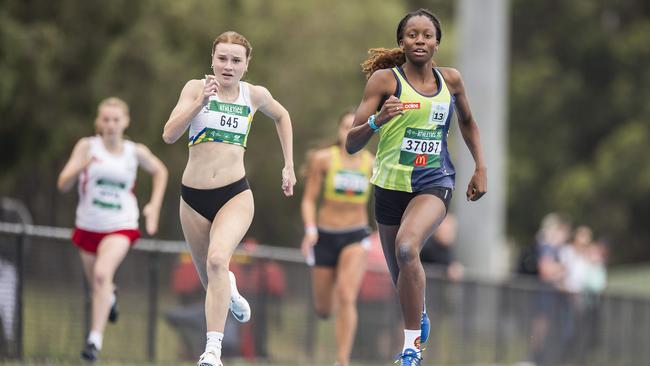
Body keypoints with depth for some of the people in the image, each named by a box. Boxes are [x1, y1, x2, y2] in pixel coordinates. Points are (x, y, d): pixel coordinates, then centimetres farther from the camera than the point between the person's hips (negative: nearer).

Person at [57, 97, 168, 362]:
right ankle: (110, 296, 57)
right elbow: (63, 185, -13)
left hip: (121, 227, -2)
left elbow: (160, 171, 18)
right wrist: (81, 167, -34)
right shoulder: (87, 147, -8)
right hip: (88, 226, 2)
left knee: (102, 273, -28)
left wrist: (154, 206, 6)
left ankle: (95, 339, -29)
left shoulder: (136, 152, -4)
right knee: (97, 285, 17)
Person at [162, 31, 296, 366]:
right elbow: (170, 134, -15)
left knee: (217, 260, -28)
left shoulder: (255, 95, 2)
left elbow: (281, 116, 25)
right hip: (193, 198, 1)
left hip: (235, 194, -1)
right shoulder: (196, 88, -3)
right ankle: (229, 290, 55)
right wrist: (200, 102, -27)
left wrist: (289, 166, 21)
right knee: (210, 280, 15)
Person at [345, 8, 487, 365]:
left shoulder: (451, 80, 3)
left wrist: (481, 168, 16)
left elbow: (467, 123, 25)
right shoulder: (385, 79, -6)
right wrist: (377, 120, -27)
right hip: (392, 184, 1)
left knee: (406, 246, -30)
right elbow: (351, 144, -9)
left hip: (434, 182, -1)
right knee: (401, 277, 12)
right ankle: (419, 315, 49)